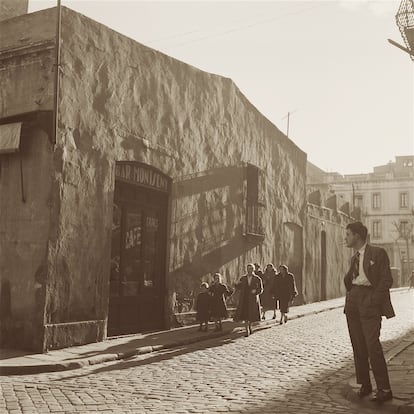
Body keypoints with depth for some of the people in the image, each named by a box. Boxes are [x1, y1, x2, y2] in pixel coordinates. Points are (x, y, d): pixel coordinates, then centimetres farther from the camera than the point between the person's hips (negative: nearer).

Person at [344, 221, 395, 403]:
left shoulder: (378, 253, -4)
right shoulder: (354, 258, 16)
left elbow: (387, 280, -9)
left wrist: (373, 301, -14)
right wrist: (350, 295, 7)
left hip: (370, 301, -7)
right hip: (353, 303, 7)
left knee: (372, 345, -12)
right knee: (358, 346, 7)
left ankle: (384, 389, -4)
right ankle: (364, 384, 16)